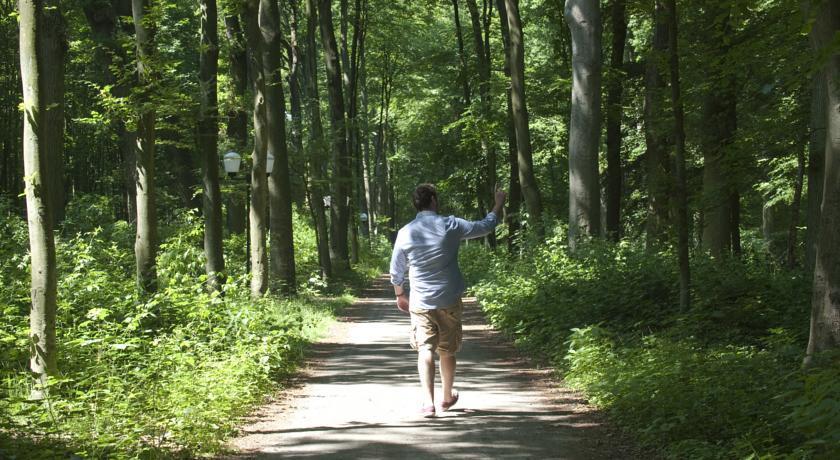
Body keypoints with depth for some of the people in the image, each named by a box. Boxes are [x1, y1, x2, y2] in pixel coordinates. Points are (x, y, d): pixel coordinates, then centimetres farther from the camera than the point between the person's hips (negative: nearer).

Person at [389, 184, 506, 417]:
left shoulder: (405, 233, -5)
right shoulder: (450, 226, -8)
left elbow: (396, 271, 5)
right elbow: (486, 226, 5)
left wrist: (400, 295, 22)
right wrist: (499, 205, 22)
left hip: (420, 302, 0)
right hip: (449, 301, 0)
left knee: (425, 351, -2)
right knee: (447, 351, 15)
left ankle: (428, 401, -17)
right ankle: (447, 397, 33)